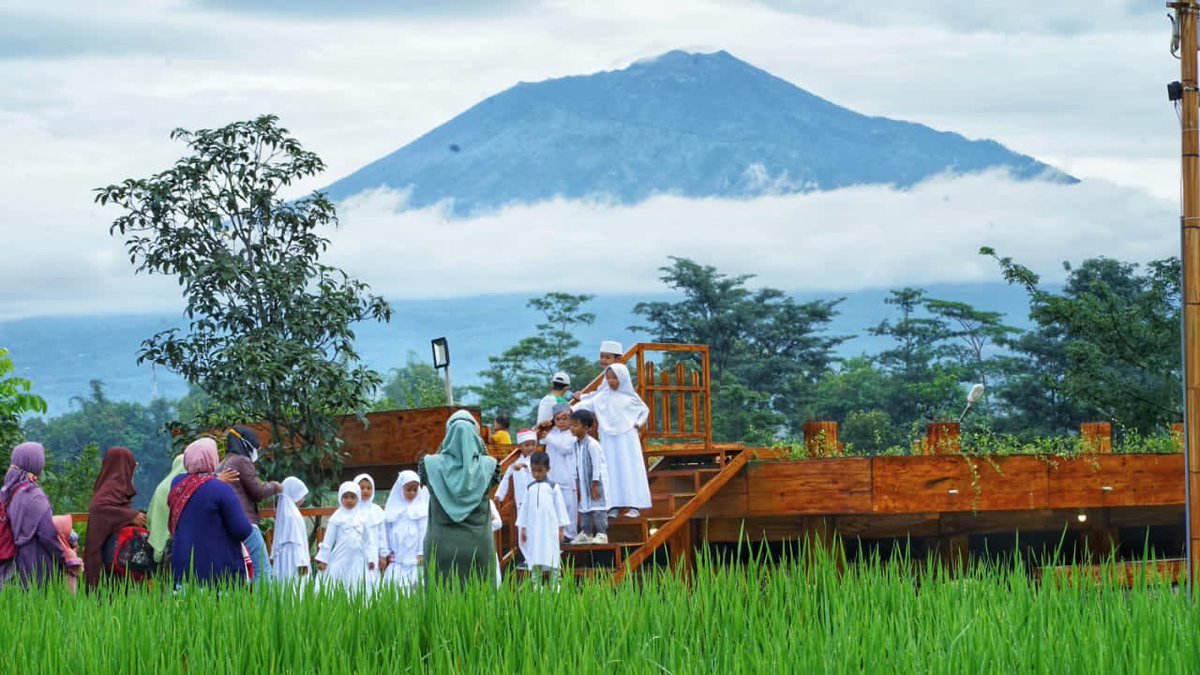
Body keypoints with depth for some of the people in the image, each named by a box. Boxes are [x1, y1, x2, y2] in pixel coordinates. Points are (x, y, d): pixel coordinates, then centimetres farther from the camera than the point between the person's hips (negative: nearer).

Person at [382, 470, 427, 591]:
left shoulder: (421, 508, 3)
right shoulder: (394, 508, 9)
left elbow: (424, 531, -1)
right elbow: (387, 531, 11)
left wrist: (421, 553, -6)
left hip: (414, 556, -2)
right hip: (396, 557, 2)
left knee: (413, 584, -6)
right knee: (395, 584, -4)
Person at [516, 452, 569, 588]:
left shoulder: (553, 487, 1)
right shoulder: (530, 488, 9)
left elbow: (560, 507, 3)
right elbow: (525, 508, 13)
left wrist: (561, 528, 1)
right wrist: (523, 528, 10)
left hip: (550, 529, -3)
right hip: (533, 529, 3)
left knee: (551, 557, -2)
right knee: (535, 559, 4)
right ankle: (536, 586, 8)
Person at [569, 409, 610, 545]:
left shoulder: (592, 444, -19)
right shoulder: (576, 444, 7)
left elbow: (597, 465, -19)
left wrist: (595, 484, -18)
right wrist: (579, 484, 16)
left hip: (595, 481, -9)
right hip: (584, 482, 9)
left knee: (597, 508, -8)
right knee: (585, 508, 14)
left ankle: (602, 534, -5)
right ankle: (586, 533, 24)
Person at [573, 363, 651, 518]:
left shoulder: (630, 396, 4)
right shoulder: (603, 397, 5)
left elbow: (644, 410, 16)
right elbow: (586, 405, -5)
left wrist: (638, 424, 1)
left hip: (627, 437, -1)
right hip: (609, 439, 1)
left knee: (629, 469, -3)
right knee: (611, 471, -1)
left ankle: (634, 506, -2)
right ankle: (613, 507, -2)